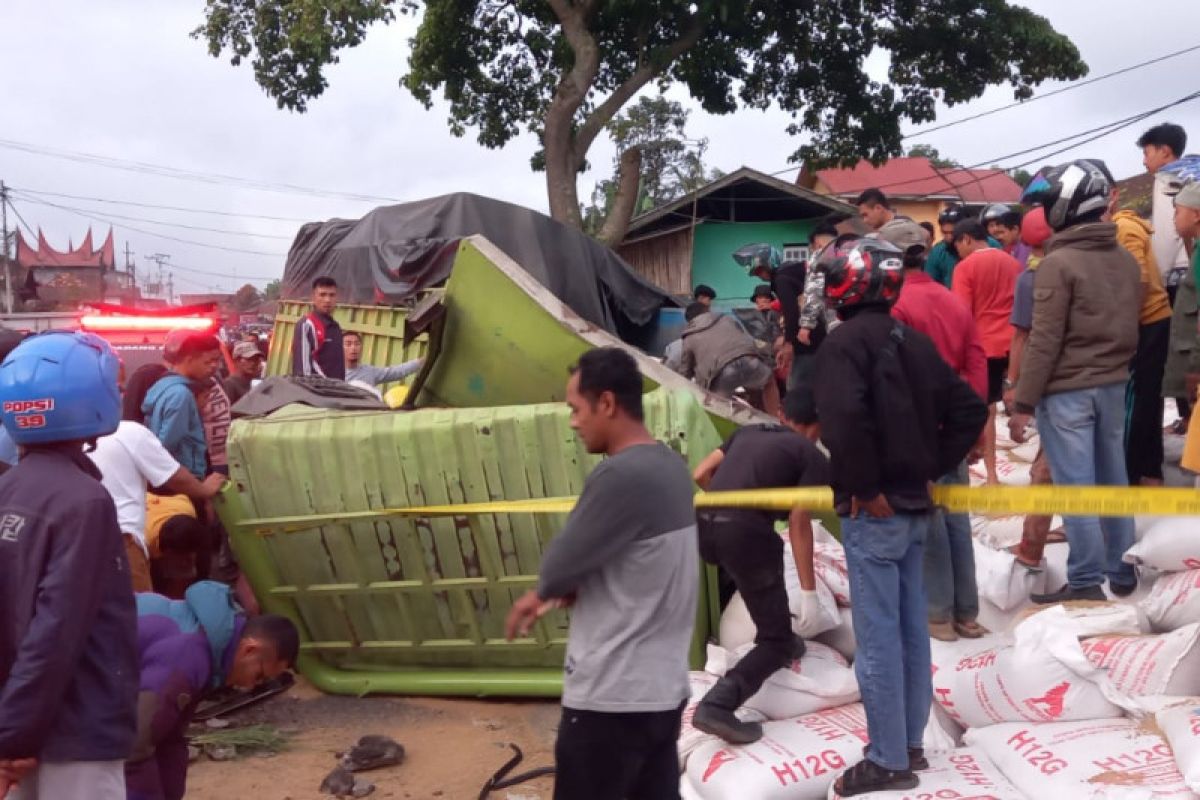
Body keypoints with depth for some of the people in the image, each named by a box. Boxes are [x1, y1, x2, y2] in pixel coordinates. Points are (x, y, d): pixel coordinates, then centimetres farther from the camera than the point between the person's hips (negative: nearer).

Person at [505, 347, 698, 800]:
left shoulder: (622, 476, -22)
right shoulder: (669, 465, 6)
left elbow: (560, 567, -15)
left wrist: (547, 591, 6)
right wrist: (552, 593, 4)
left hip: (610, 697, -8)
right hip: (664, 689, 8)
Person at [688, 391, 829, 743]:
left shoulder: (748, 432, 24)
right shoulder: (814, 458, 8)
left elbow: (700, 474, 21)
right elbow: (798, 522, -3)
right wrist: (808, 591, -2)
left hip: (703, 526, 7)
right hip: (744, 533, -6)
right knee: (775, 642, 5)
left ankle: (780, 637, 45)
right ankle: (718, 705, -15)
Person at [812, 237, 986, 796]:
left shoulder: (845, 342, -12)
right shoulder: (913, 341, 11)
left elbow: (845, 418, -29)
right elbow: (969, 410, 12)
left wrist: (865, 486, -19)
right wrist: (933, 467, 10)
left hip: (873, 510, -8)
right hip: (914, 505, 8)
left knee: (878, 635, 0)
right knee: (910, 627, 15)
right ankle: (910, 744, 26)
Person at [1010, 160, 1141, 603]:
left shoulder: (1058, 263, -15)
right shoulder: (1126, 260, 8)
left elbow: (1044, 341, -17)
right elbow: (1132, 328, 14)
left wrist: (1023, 404, -13)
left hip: (1066, 390, -7)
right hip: (1113, 385, 7)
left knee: (1075, 486, -2)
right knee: (1113, 479, 14)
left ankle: (1085, 582, 2)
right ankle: (1122, 572, 23)